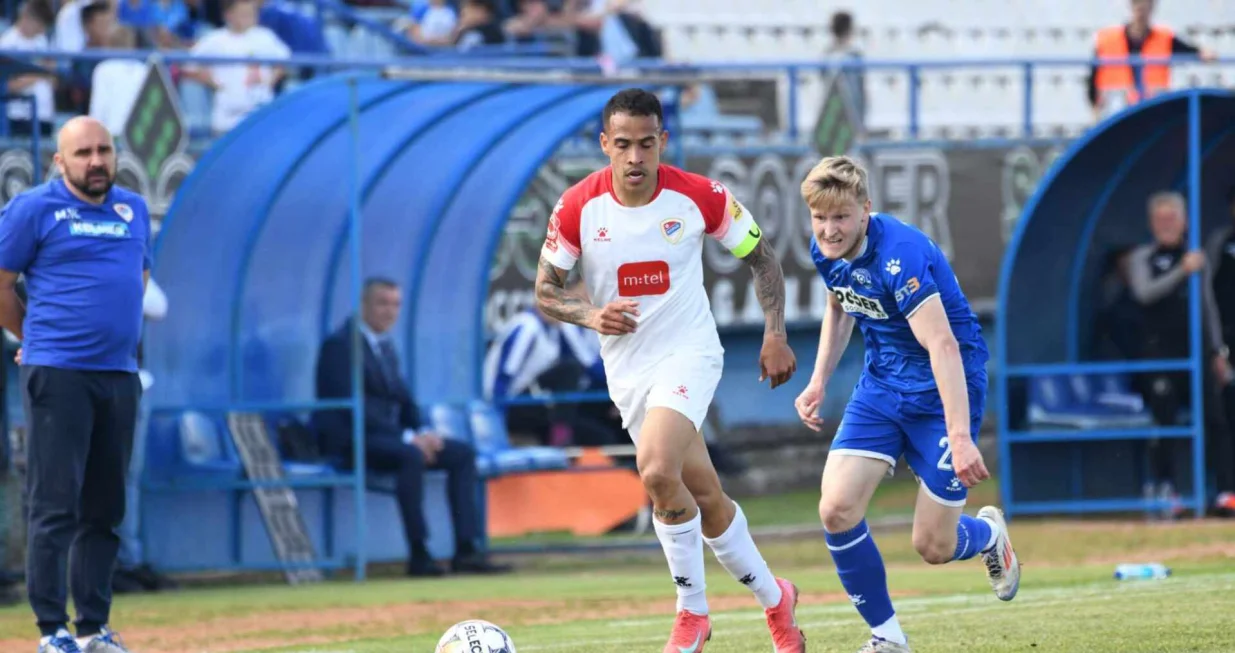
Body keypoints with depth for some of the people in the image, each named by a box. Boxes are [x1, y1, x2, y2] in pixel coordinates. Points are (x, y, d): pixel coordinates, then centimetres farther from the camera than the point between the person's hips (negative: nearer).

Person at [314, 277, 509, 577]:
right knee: (411, 456, -36)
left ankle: (465, 550, -11)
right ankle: (418, 556, -34)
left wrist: (423, 432, -2)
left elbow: (402, 399, 20)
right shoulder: (340, 344, -10)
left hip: (390, 436, 9)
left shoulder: (386, 345, 19)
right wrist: (407, 437, -23)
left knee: (463, 453, -4)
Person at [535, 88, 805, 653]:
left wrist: (775, 335, -6)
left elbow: (761, 256, 3)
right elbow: (545, 291, 0)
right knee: (706, 501, 9)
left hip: (688, 355, -3)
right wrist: (590, 315, -19)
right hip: (626, 371, 3)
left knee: (657, 471, -27)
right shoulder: (578, 208, -9)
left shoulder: (699, 197, -12)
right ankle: (773, 599, 31)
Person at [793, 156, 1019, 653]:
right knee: (837, 510, -13)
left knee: (933, 548, -3)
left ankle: (989, 534, 35)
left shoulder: (899, 254, -30)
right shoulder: (826, 249, -5)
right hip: (881, 388, 6)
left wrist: (960, 436, -43)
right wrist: (818, 382, 11)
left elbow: (942, 346, -37)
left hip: (943, 391, -6)